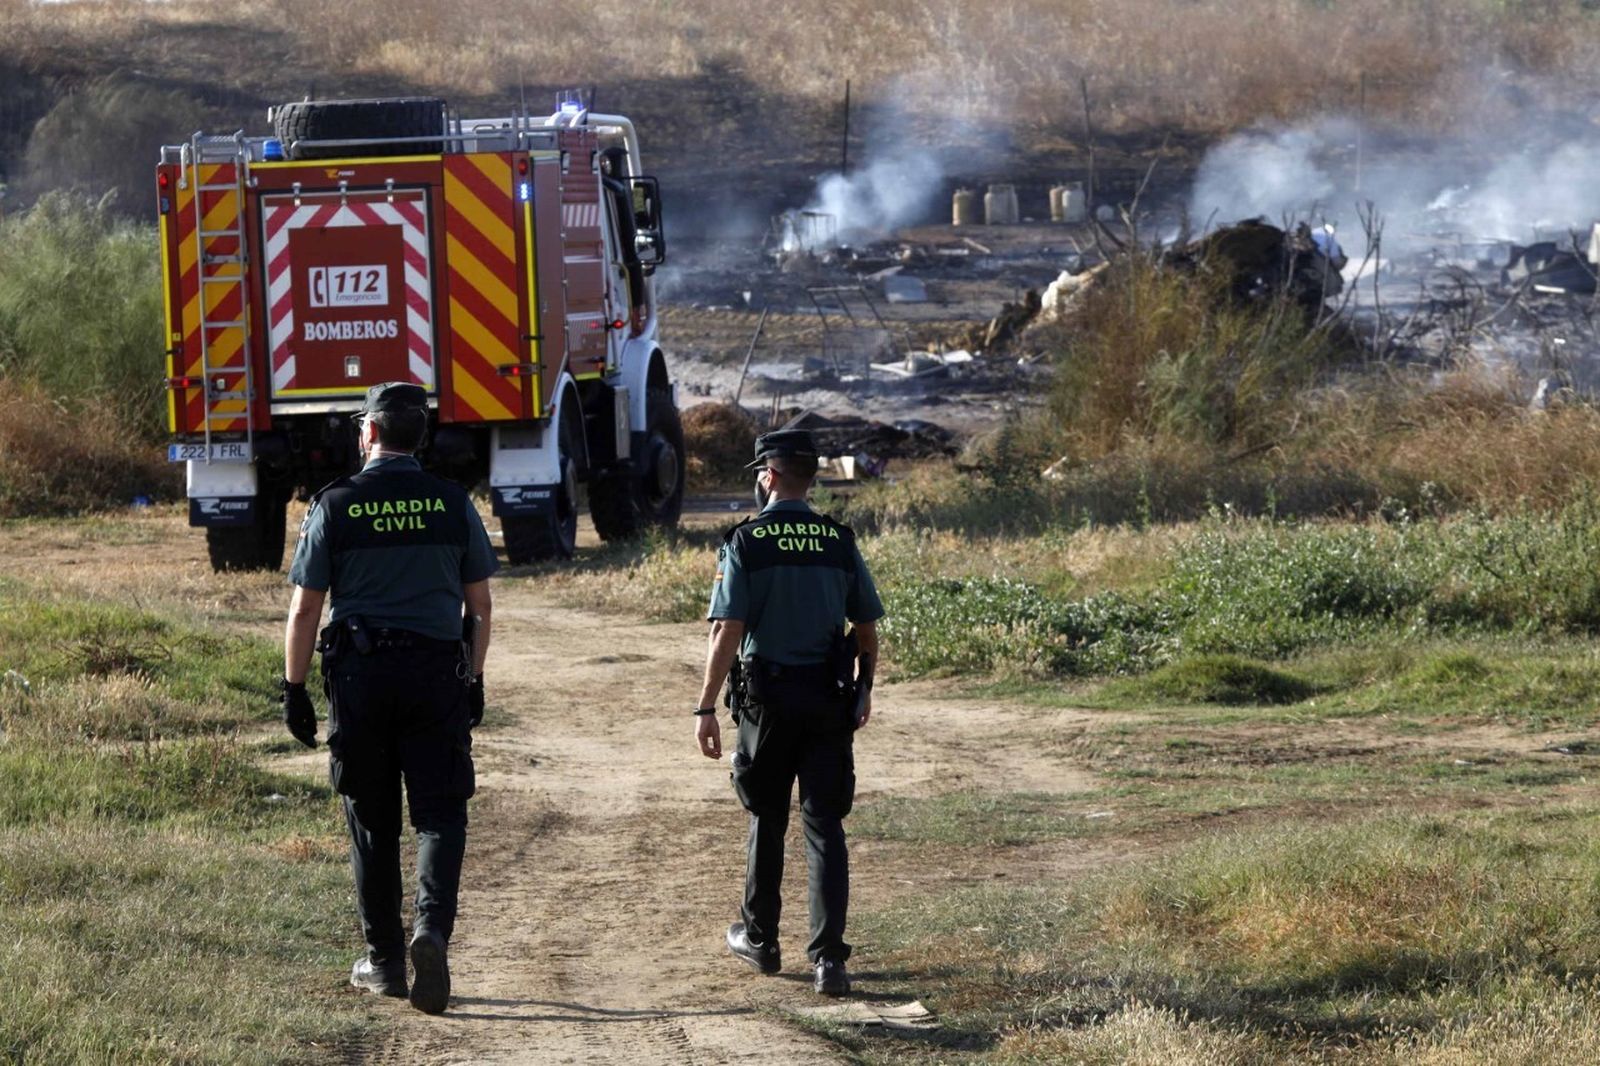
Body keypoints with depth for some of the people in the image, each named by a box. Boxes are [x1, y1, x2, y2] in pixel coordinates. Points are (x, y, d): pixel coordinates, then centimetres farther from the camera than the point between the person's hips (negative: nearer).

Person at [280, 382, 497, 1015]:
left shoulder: (334, 506, -3)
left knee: (372, 822, 10)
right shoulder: (454, 505, 2)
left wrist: (294, 690, 4)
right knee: (439, 812, 2)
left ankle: (383, 962, 15)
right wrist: (474, 680, 17)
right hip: (437, 674, 0)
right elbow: (479, 605, 7)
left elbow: (304, 610, -3)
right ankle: (432, 926, -22)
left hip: (360, 677, 0)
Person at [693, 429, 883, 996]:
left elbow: (727, 632, -14)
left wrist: (706, 708, -11)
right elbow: (867, 630, 9)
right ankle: (828, 958, -8)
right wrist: (864, 689, 25)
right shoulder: (839, 542, 2)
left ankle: (759, 939, 29)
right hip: (829, 701, 2)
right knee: (824, 826, 1)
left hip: (766, 697, -2)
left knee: (767, 820, 15)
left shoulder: (745, 543, -8)